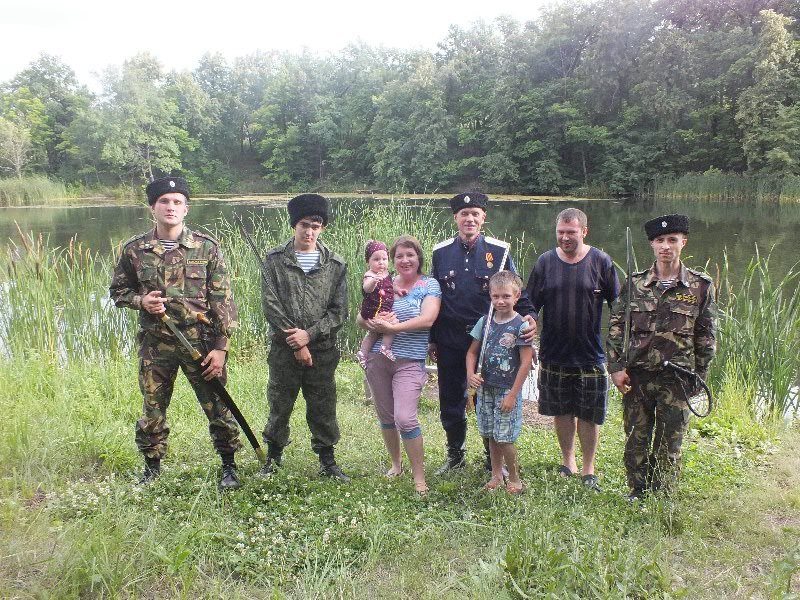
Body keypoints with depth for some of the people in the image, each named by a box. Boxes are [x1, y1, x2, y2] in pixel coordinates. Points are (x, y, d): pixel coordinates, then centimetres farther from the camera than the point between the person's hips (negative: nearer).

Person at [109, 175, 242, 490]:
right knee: (152, 410, 14)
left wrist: (220, 346, -9)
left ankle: (228, 465, 24)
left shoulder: (207, 247, -5)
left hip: (201, 342, -2)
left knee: (217, 407, 5)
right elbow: (118, 291, 13)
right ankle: (152, 465, 35)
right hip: (155, 345, 2)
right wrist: (141, 300, -10)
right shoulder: (134, 250, 0)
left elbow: (222, 299, -5)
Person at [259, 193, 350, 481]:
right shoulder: (275, 259, 0)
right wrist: (296, 344, -11)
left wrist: (309, 334, -14)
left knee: (323, 408, 8)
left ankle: (327, 460, 24)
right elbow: (270, 304, -6)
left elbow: (339, 311, -1)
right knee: (279, 406, 11)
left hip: (323, 350, 1)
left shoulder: (335, 264, 2)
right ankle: (273, 457, 30)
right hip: (284, 349, 0)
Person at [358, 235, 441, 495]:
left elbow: (427, 320, -13)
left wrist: (393, 327, -18)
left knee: (405, 418, -15)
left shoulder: (429, 285, 1)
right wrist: (374, 324, -13)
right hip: (378, 357, 5)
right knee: (386, 417, 14)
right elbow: (361, 317, 11)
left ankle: (419, 477, 0)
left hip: (409, 361, -4)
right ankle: (396, 463, 35)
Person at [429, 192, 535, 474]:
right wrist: (432, 340, 8)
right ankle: (455, 455, 31)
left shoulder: (499, 251, -1)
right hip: (450, 343, 2)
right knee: (451, 402, 11)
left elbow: (516, 293, 3)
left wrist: (527, 317, -16)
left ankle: (494, 459, 25)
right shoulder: (440, 252, 4)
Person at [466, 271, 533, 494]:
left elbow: (526, 362, -13)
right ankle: (496, 476, 30)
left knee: (504, 438, -2)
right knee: (491, 436, 14)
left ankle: (514, 479, 17)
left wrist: (512, 394, -14)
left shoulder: (520, 326, -11)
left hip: (507, 391, -5)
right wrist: (471, 374, -6)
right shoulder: (485, 321, 4)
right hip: (485, 389, 5)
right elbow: (472, 352, 12)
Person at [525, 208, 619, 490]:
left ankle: (588, 470, 22)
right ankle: (568, 462, 33)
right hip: (554, 355, 2)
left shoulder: (601, 261, -3)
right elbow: (531, 306, 5)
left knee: (589, 416, 6)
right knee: (562, 412, 14)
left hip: (591, 355, -2)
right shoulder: (545, 262, 1)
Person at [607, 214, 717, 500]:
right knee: (636, 441, 11)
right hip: (636, 377, 1)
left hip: (676, 380, -1)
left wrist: (699, 376, 4)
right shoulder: (635, 283, 1)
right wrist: (616, 368, -3)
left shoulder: (701, 286, -2)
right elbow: (615, 327, 3)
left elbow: (707, 337, 4)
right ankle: (637, 493, 28)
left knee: (668, 445, 8)